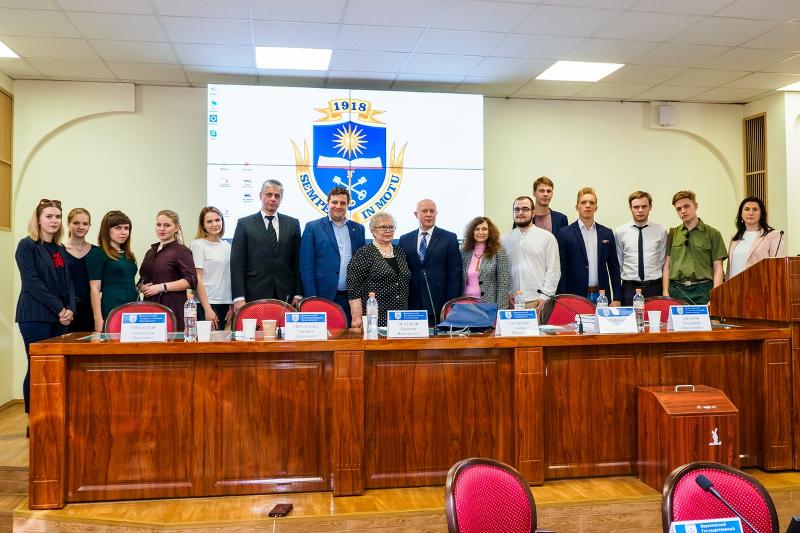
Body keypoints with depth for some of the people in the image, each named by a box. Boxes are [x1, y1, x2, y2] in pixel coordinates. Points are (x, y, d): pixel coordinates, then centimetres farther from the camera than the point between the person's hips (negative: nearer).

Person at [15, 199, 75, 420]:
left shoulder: (61, 249, 16)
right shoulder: (27, 245, -2)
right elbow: (32, 282, -11)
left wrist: (70, 309, -4)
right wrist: (59, 308, -14)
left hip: (59, 318, 6)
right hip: (36, 316, -6)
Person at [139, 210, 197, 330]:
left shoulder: (181, 251, -2)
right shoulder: (150, 252, 20)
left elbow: (191, 281, -13)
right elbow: (143, 278, 29)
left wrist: (162, 287, -15)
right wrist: (142, 287, 6)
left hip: (172, 308, -6)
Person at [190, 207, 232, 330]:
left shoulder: (227, 246, 13)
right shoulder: (197, 245, -4)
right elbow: (197, 279, -8)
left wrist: (232, 306, 9)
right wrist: (207, 309, -14)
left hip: (225, 305, 5)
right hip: (206, 304, -5)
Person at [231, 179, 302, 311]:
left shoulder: (293, 224, 10)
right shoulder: (244, 224, 4)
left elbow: (297, 261, 9)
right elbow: (237, 263, 0)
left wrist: (298, 295, 1)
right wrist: (239, 297, -8)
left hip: (285, 295, 2)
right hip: (255, 295, -2)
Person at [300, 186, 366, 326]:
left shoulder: (358, 229, 13)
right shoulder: (313, 228, 1)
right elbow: (306, 266, -3)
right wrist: (311, 298, -9)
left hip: (351, 297, 3)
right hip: (323, 297, -3)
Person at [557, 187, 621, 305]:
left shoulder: (607, 233, 8)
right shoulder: (565, 233, -1)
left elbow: (614, 268, 10)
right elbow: (561, 270, -3)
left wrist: (617, 298, 4)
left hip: (601, 296, 3)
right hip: (575, 296, -3)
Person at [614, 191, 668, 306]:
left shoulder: (661, 231, 4)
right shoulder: (620, 232, 2)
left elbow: (663, 262, 7)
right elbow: (618, 263, 5)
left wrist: (665, 291, 4)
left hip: (654, 288, 1)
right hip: (629, 288, 0)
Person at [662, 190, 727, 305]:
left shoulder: (712, 234, 6)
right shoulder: (673, 234, 12)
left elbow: (717, 268, 3)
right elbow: (667, 265, 11)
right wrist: (665, 293, 1)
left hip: (702, 291, -2)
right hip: (676, 290, 2)